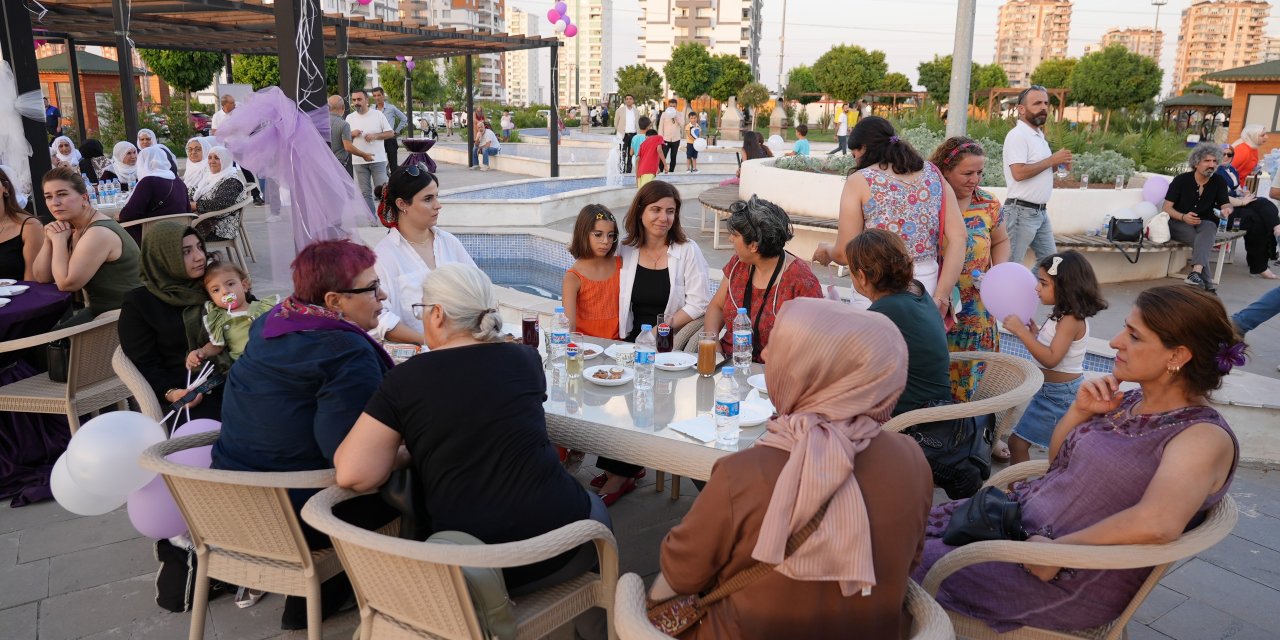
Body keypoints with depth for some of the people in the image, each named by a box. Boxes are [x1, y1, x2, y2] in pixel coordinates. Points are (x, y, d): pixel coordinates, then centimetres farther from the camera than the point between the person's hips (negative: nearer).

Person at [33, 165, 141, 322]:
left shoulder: (99, 233, -20)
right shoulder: (72, 228, 6)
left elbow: (66, 284, -19)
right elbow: (41, 278, 6)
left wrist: (59, 239, -13)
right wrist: (49, 240, -6)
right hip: (100, 310, 8)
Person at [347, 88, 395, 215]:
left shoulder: (378, 115, -1)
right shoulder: (350, 118, 7)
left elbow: (390, 133, 0)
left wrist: (375, 136, -15)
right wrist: (351, 134, -10)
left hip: (378, 159, -3)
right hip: (359, 161, 3)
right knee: (365, 193, 7)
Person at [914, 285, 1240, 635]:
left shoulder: (1205, 437, -18)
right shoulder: (1129, 400, 6)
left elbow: (1156, 524, -36)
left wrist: (1055, 551, -27)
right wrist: (1079, 411, -2)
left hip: (1071, 579, -8)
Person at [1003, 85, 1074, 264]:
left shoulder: (1039, 135, 16)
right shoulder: (1017, 135, -13)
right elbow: (1019, 172, -24)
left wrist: (1057, 165, 5)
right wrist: (1052, 160, -15)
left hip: (1041, 211, 10)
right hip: (1022, 211, -10)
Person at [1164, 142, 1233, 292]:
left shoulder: (1219, 181, 5)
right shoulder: (1181, 180, -4)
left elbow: (1226, 204, 2)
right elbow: (1167, 207, -5)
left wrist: (1227, 209, -24)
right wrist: (1183, 217, -24)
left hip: (1206, 222, 2)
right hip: (1179, 223, -2)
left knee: (1208, 230, -35)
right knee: (1201, 240, -33)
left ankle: (1196, 273, -54)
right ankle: (1206, 280, -40)